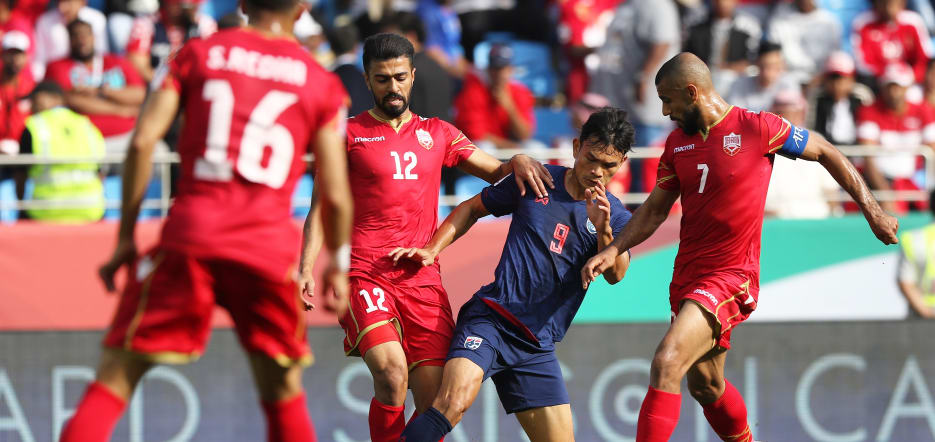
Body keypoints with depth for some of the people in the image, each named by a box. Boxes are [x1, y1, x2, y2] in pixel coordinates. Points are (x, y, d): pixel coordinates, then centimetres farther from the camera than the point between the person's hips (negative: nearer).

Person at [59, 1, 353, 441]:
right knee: (284, 395, 17)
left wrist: (125, 236, 6)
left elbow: (142, 141, 1)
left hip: (189, 237, 0)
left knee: (114, 379, 2)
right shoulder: (320, 81, 11)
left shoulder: (196, 54, 11)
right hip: (270, 247, 1)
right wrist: (337, 264, 23)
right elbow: (334, 194, 8)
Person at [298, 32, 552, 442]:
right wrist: (305, 268, -9)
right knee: (391, 372, -27)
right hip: (365, 275, -3)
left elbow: (497, 174, 23)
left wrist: (519, 161, -1)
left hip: (423, 281, 4)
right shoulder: (349, 134, 8)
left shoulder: (437, 134, 18)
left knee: (435, 400, -6)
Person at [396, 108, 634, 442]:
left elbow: (615, 274, -9)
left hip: (538, 345, 4)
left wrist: (603, 229, -29)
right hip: (489, 318, -4)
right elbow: (472, 208, 19)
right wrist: (431, 250, 6)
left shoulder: (616, 217, 8)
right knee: (455, 400, -29)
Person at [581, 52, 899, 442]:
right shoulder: (678, 142, 7)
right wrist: (613, 250, -1)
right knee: (705, 387, 19)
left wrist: (872, 212, 3)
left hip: (731, 277, -7)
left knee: (666, 363, -24)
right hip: (687, 277, 7)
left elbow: (826, 154, 1)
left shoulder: (757, 128, -10)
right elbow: (655, 209, 14)